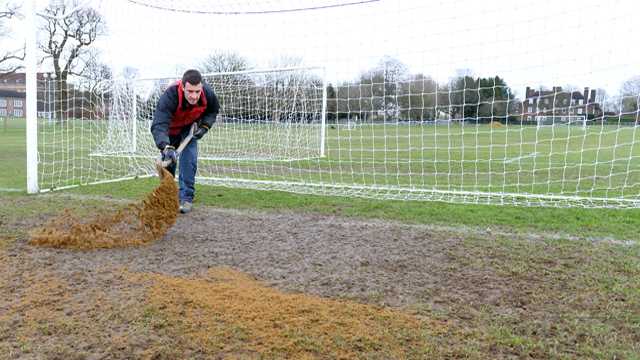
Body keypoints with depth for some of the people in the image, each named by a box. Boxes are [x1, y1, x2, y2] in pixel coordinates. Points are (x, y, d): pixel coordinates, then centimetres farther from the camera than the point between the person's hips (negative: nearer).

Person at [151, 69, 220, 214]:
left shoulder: (208, 94, -31)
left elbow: (213, 110, -4)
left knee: (189, 160, -13)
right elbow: (159, 125, -52)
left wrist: (204, 126, -19)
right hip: (170, 128, -1)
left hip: (189, 128, 2)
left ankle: (186, 198, -4)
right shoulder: (169, 96, -43)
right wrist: (166, 147, -67)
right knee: (168, 160, 7)